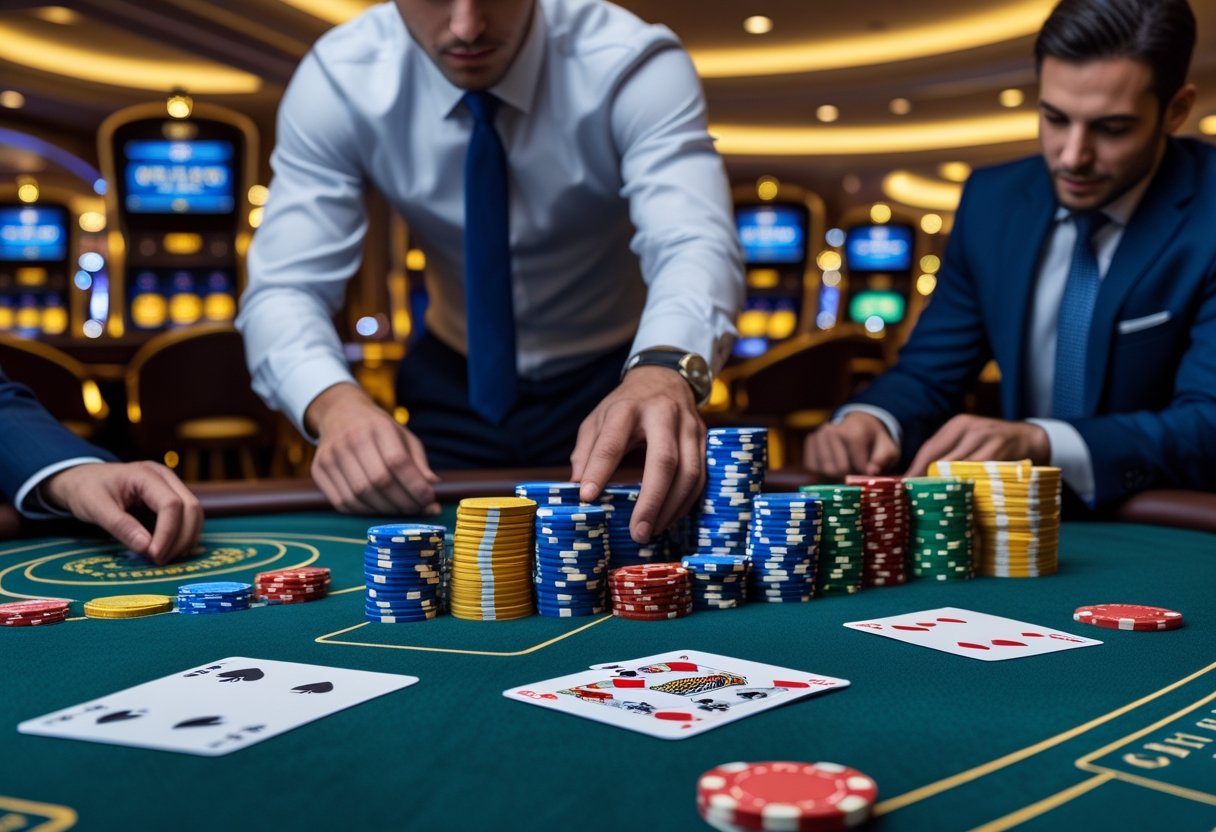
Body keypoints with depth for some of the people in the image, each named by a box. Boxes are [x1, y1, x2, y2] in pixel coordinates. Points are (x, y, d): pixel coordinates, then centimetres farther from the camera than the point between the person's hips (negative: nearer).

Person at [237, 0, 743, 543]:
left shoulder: (633, 64, -21)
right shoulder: (338, 79, -16)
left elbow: (696, 244, -36)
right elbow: (284, 289, -20)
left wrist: (664, 372, -59)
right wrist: (335, 405, -42)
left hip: (623, 380, -1)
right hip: (456, 390, 1)